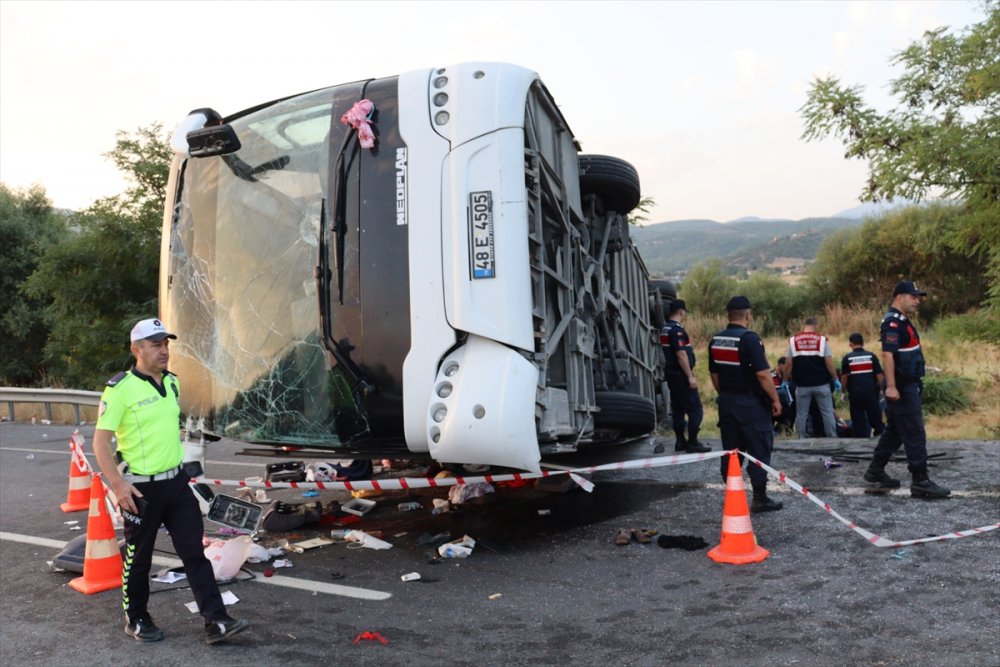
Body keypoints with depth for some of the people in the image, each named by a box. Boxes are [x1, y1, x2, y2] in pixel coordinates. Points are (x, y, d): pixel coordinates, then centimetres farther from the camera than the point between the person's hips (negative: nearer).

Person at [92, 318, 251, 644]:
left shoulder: (172, 382, 7)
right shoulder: (120, 388, -14)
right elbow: (100, 442, -15)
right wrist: (118, 484, -22)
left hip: (176, 482, 6)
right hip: (141, 488, -6)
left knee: (195, 553, 2)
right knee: (139, 559, 11)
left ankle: (216, 622, 4)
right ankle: (136, 620, 32)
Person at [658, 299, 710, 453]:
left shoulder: (665, 329, 14)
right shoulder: (677, 330, -17)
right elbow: (681, 355, -23)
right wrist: (690, 376, -21)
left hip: (671, 373, 10)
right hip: (681, 375, -10)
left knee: (678, 409, 13)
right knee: (695, 409, -5)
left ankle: (680, 442, 17)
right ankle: (692, 443, -5)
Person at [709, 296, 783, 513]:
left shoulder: (716, 340, 6)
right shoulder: (749, 339, -16)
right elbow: (763, 374, -18)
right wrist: (775, 400, -9)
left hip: (727, 402, 7)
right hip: (751, 403, -7)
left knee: (731, 451, 11)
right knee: (759, 450, 3)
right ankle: (759, 499, 6)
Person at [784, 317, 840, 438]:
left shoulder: (793, 340, 1)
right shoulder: (821, 339, -3)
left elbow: (788, 364, 0)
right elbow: (829, 362, -6)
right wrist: (835, 379, 4)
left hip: (802, 385, 1)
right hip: (821, 384, -1)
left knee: (801, 414, 8)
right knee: (827, 412, 8)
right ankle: (832, 438, 10)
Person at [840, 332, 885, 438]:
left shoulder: (847, 358, -2)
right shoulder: (871, 356, 2)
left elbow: (844, 378, -2)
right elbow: (880, 376, 2)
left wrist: (844, 392, 10)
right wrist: (879, 389, 16)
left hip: (855, 394, -1)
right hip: (871, 393, 1)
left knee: (858, 422, 5)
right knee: (876, 419, 11)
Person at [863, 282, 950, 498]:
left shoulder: (902, 321, 16)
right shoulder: (893, 322, -17)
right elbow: (887, 354, -25)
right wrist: (891, 386, -30)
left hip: (908, 386, 11)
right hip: (901, 387, -11)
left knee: (894, 431, 16)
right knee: (914, 434, -8)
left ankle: (876, 471, 24)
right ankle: (920, 482, -3)